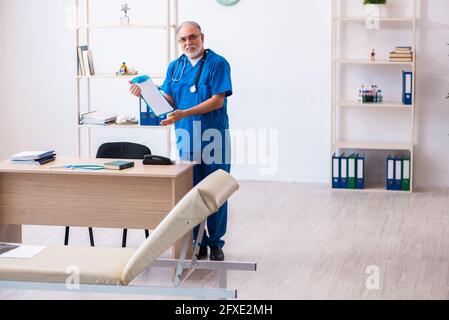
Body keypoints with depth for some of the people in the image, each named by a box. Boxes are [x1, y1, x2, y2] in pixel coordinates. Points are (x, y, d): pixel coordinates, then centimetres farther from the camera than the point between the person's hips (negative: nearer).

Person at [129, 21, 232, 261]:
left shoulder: (218, 63, -5)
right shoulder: (175, 67, 11)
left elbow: (218, 100, -12)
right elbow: (168, 101, 7)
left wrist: (185, 113, -21)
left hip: (213, 137, -4)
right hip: (186, 136, 4)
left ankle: (215, 243, 13)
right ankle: (197, 242, 16)